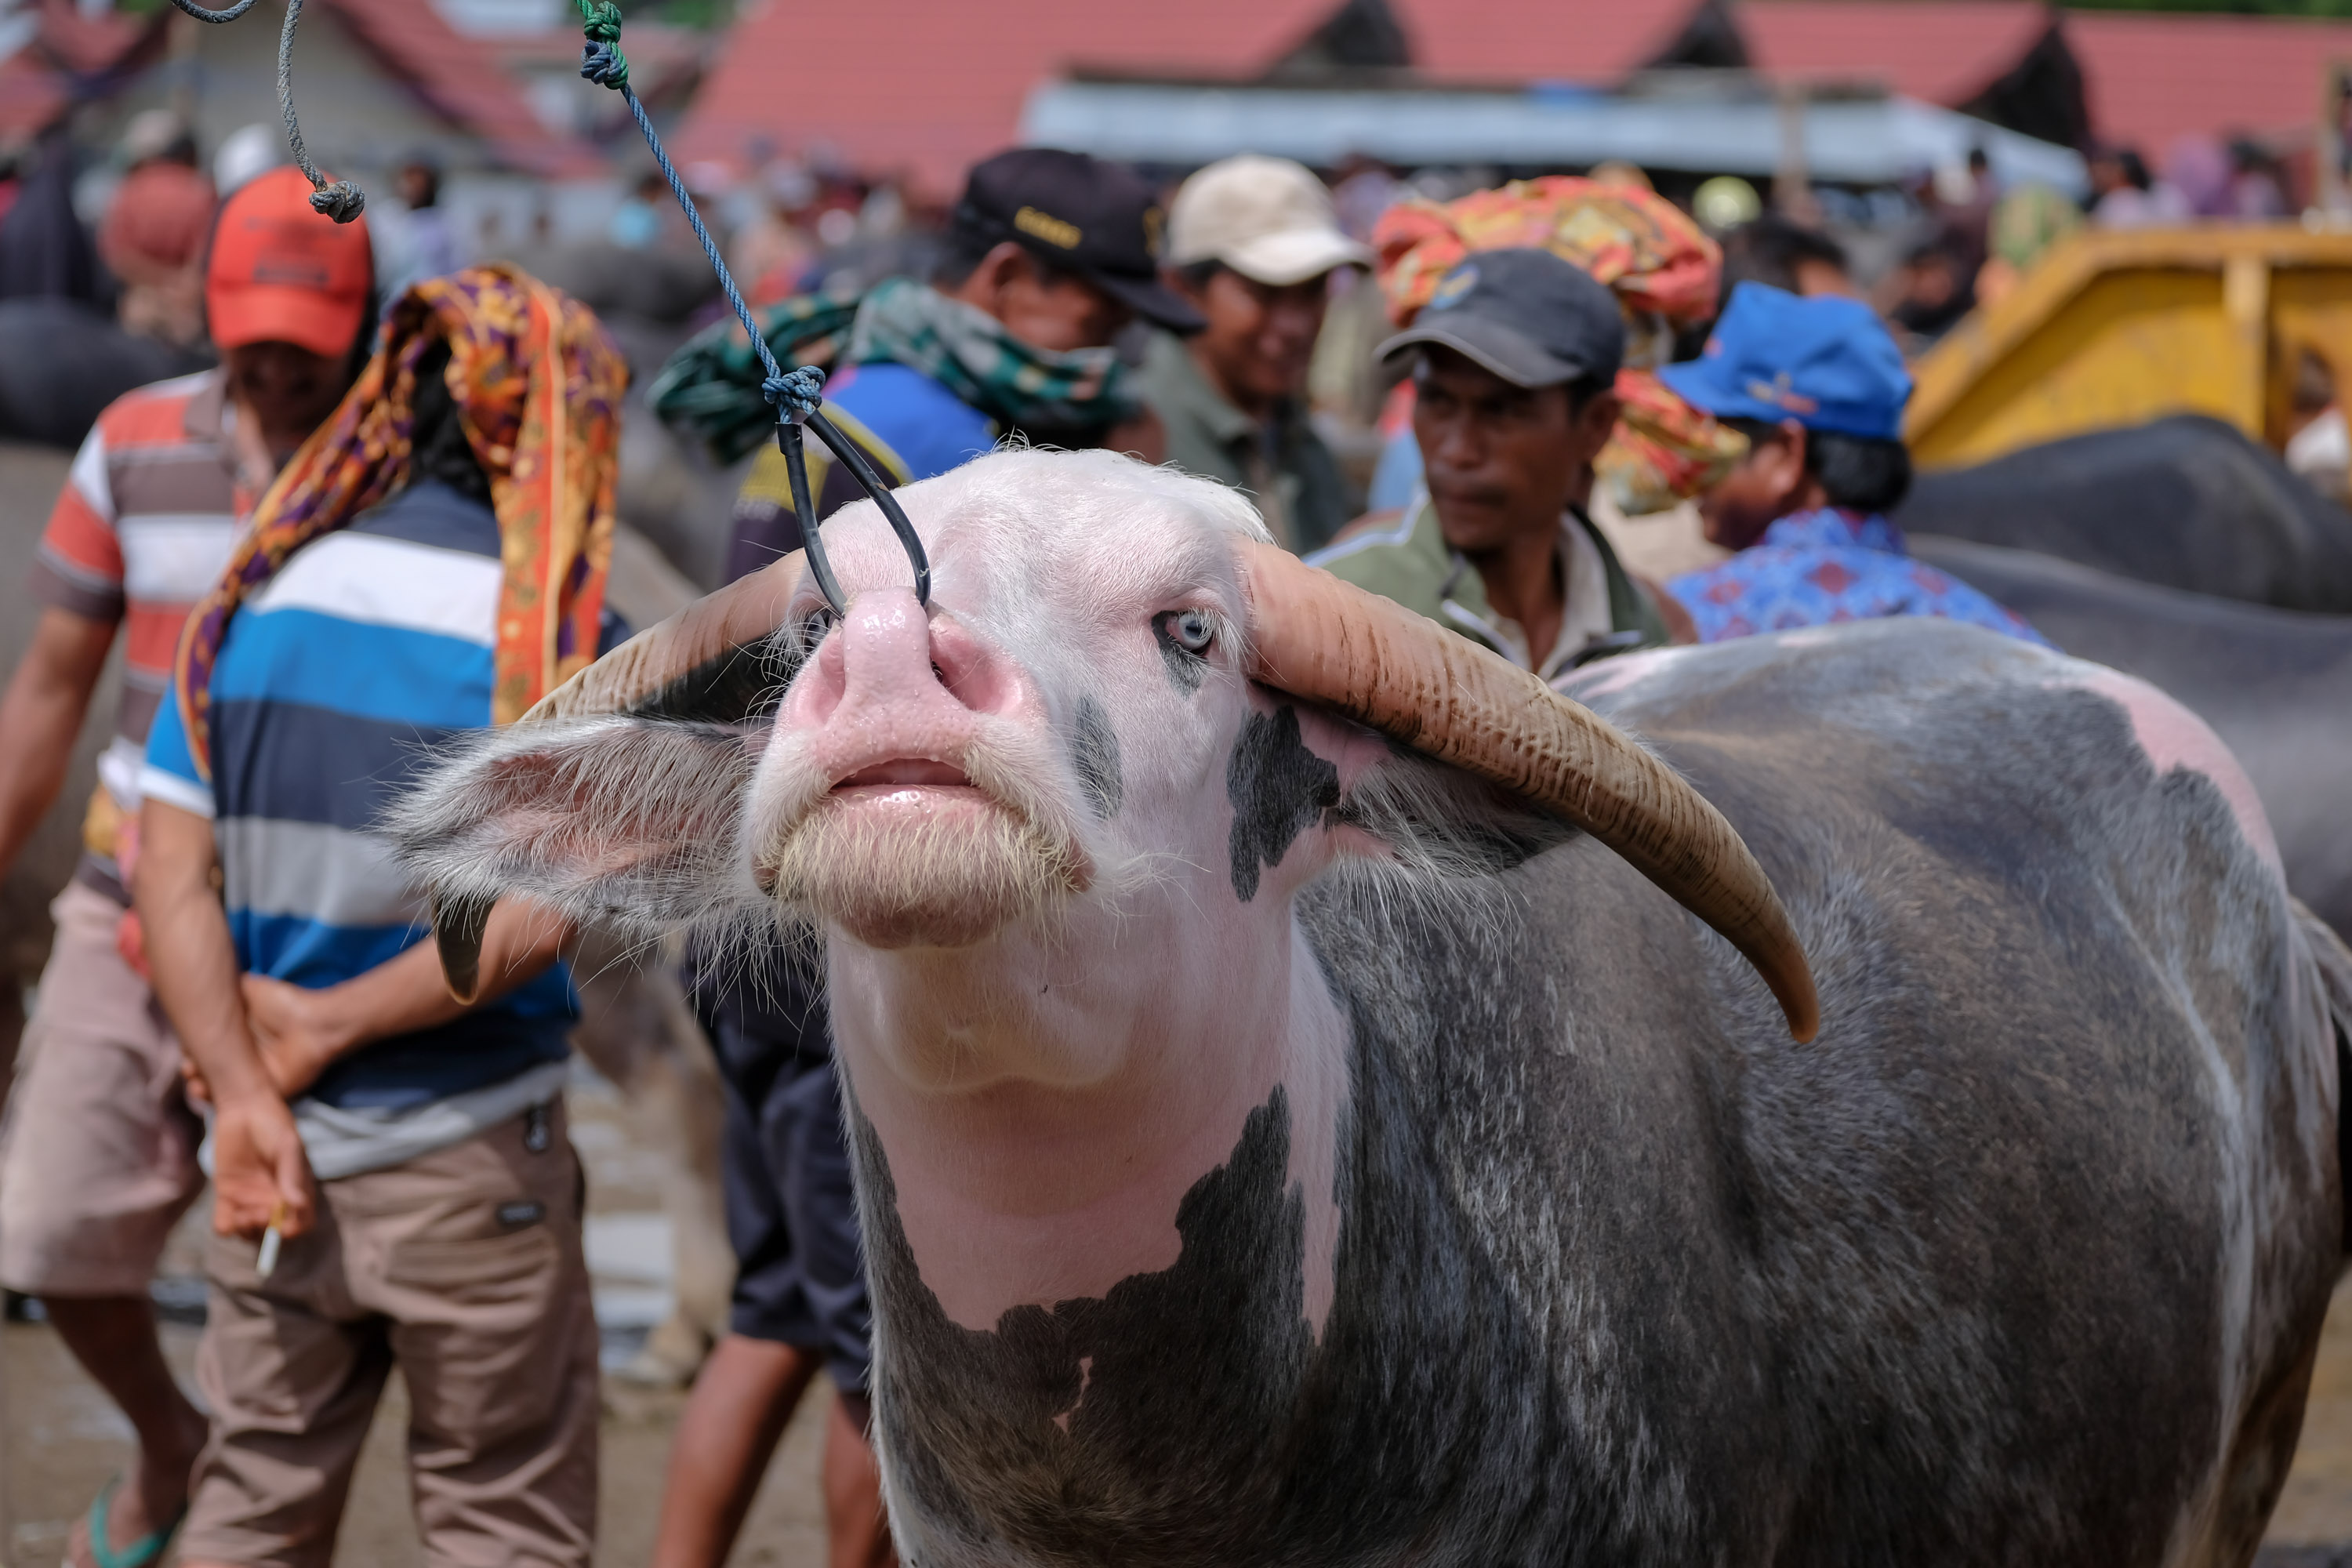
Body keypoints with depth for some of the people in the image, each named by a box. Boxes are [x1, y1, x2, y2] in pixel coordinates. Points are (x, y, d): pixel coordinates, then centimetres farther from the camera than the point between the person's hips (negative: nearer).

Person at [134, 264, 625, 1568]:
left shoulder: (263, 591, 3)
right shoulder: (555, 633, -11)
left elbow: (169, 867, -4)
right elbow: (538, 913, -21)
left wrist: (244, 1094, -10)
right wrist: (332, 1023, -11)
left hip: (279, 1161, 4)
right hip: (465, 1165, -4)